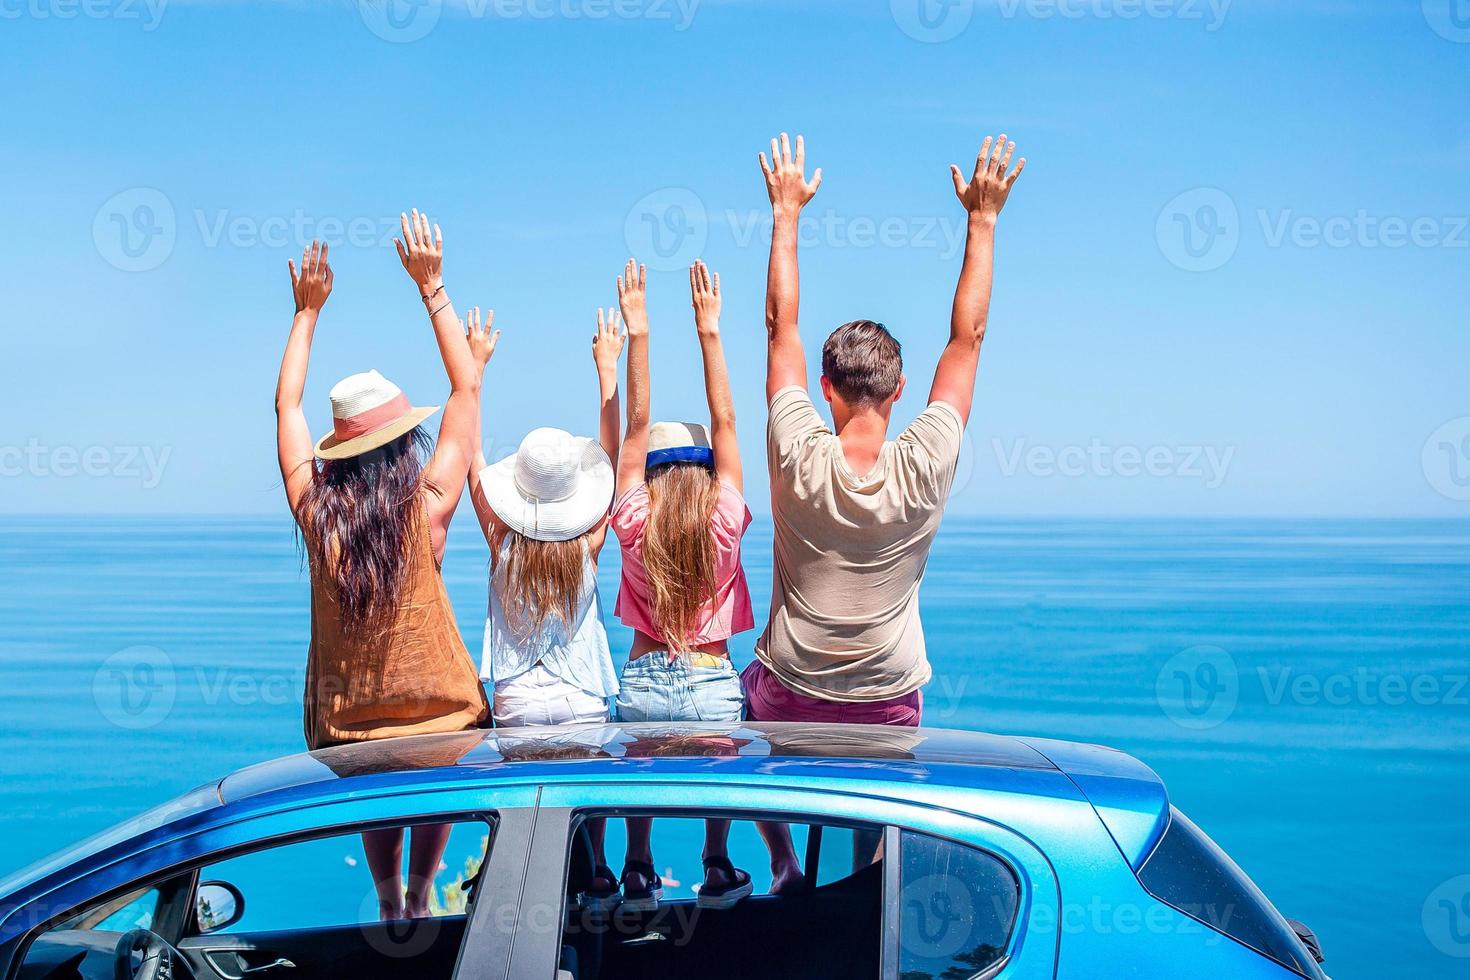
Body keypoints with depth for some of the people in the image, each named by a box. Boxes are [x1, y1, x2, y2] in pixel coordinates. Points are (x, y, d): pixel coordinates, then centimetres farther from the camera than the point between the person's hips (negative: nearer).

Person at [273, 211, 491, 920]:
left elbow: (286, 406, 4)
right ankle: (418, 896, 31)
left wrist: (307, 310, 11)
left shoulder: (315, 509, -12)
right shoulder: (426, 507, -18)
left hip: (346, 717, 2)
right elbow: (467, 389, -10)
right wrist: (431, 287, -8)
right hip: (435, 705, -2)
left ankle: (390, 904, 36)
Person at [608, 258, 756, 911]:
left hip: (643, 681, 1)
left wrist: (637, 332, -5)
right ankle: (717, 872, 32)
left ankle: (638, 876, 28)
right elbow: (724, 423, -7)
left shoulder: (634, 525, -7)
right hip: (712, 682, 0)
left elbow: (637, 426, -5)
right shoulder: (725, 522, -9)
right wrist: (708, 330, -6)